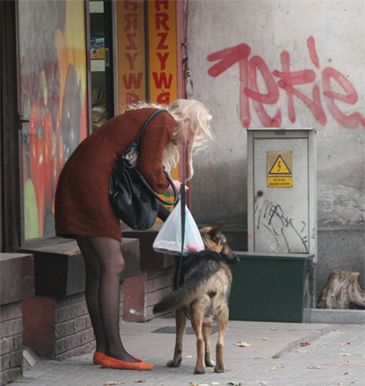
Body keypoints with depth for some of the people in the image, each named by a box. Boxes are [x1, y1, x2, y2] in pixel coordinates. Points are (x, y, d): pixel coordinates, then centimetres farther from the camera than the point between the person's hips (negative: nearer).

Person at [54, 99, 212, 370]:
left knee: (97, 269, 10)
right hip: (91, 181, -10)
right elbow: (149, 170, -14)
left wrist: (169, 217, 22)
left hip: (75, 182, 10)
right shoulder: (164, 122, -5)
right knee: (113, 265, -10)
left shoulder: (149, 118, 24)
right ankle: (114, 351, -10)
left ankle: (103, 349, 12)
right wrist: (167, 185, 7)